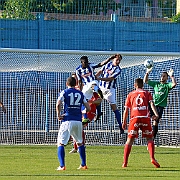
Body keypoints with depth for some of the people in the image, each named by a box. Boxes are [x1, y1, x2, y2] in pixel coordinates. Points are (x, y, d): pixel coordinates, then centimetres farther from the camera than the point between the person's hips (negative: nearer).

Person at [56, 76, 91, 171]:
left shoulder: (64, 92, 2)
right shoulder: (80, 94, 12)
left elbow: (58, 104, -15)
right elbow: (88, 108, 10)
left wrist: (58, 115, -4)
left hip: (67, 120, -4)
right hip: (78, 121, 4)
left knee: (60, 143, 0)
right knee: (80, 143, 22)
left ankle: (62, 165, -14)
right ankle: (83, 165, 23)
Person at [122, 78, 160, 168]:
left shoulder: (130, 95, 17)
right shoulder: (147, 93, 15)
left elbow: (126, 110, 13)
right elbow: (152, 104, -3)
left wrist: (124, 122, 19)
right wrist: (156, 114, -13)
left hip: (134, 118, 0)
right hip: (145, 118, 0)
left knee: (130, 140, 4)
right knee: (149, 139, 8)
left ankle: (125, 162, -2)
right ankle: (152, 158, -11)